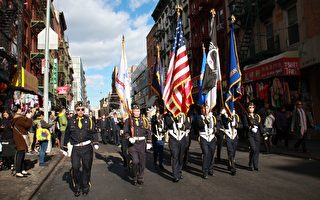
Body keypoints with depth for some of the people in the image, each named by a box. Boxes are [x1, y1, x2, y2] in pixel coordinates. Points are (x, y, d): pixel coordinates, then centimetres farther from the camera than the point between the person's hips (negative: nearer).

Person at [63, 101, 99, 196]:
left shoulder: (88, 120, 3)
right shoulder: (71, 121, 3)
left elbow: (93, 132, 7)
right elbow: (67, 135, 10)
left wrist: (95, 143, -7)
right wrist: (65, 148, 13)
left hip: (87, 147, 0)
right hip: (75, 148, 0)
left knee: (87, 167, 9)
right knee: (75, 167, -6)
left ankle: (86, 186, 28)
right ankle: (76, 187, 17)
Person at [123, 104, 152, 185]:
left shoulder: (144, 120, 8)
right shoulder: (128, 120, 1)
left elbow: (148, 132, 10)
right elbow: (125, 132, 0)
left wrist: (149, 142, 5)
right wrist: (129, 138, -18)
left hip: (142, 143, 3)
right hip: (132, 144, -3)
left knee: (142, 162, 8)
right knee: (135, 161, -13)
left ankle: (140, 178, 27)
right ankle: (135, 178, 11)